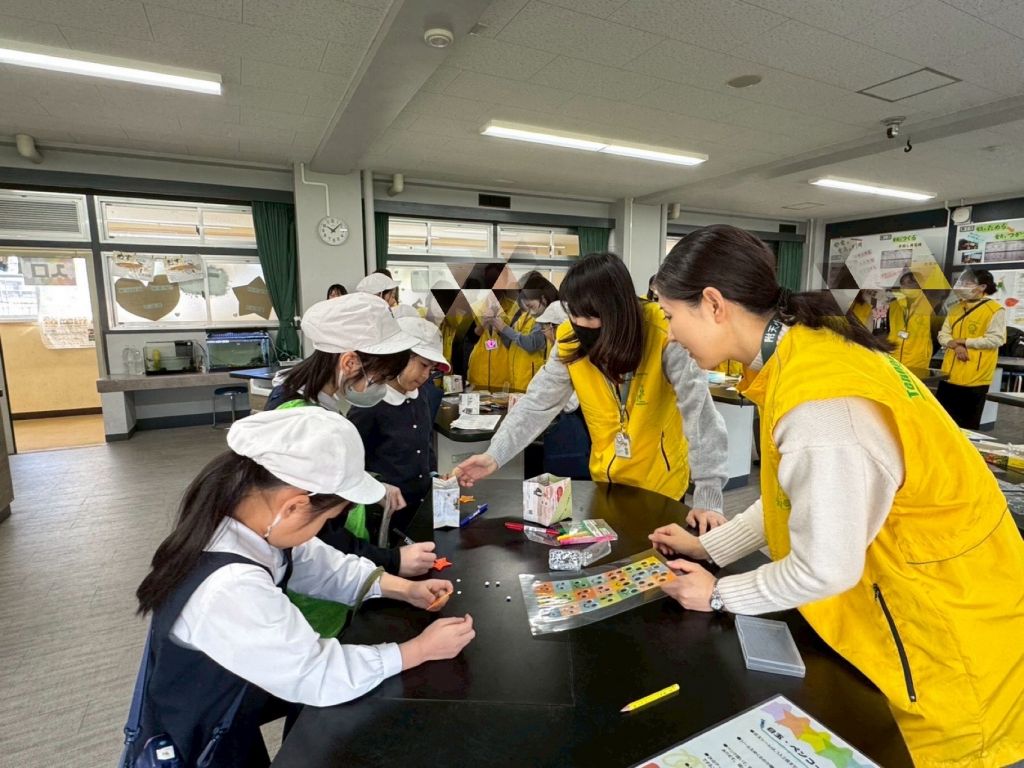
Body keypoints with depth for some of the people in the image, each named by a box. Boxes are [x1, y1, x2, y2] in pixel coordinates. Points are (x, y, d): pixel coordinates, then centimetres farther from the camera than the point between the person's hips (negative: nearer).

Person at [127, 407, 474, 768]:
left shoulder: (242, 517, -14)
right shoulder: (232, 591, -37)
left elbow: (321, 564, 1)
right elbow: (322, 677, -26)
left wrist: (403, 589, -5)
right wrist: (420, 649, -16)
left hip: (226, 697, 6)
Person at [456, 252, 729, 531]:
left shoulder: (662, 332, -26)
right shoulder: (570, 339, -14)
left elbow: (697, 409, -27)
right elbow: (537, 404, -13)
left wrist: (708, 497, -31)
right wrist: (495, 455, -26)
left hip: (662, 484, -3)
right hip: (606, 479, 3)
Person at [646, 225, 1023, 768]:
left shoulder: (819, 403, -35)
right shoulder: (806, 348, -5)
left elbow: (825, 567, -26)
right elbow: (801, 494, 5)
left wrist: (720, 594, -10)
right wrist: (708, 546, 6)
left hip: (953, 627, -8)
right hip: (906, 603, 8)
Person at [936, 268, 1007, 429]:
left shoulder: (995, 310, -7)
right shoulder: (956, 308, 13)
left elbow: (996, 339, -14)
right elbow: (943, 334, 8)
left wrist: (965, 342, -14)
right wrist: (955, 345, -11)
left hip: (974, 378, -6)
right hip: (950, 374, 6)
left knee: (968, 424, 5)